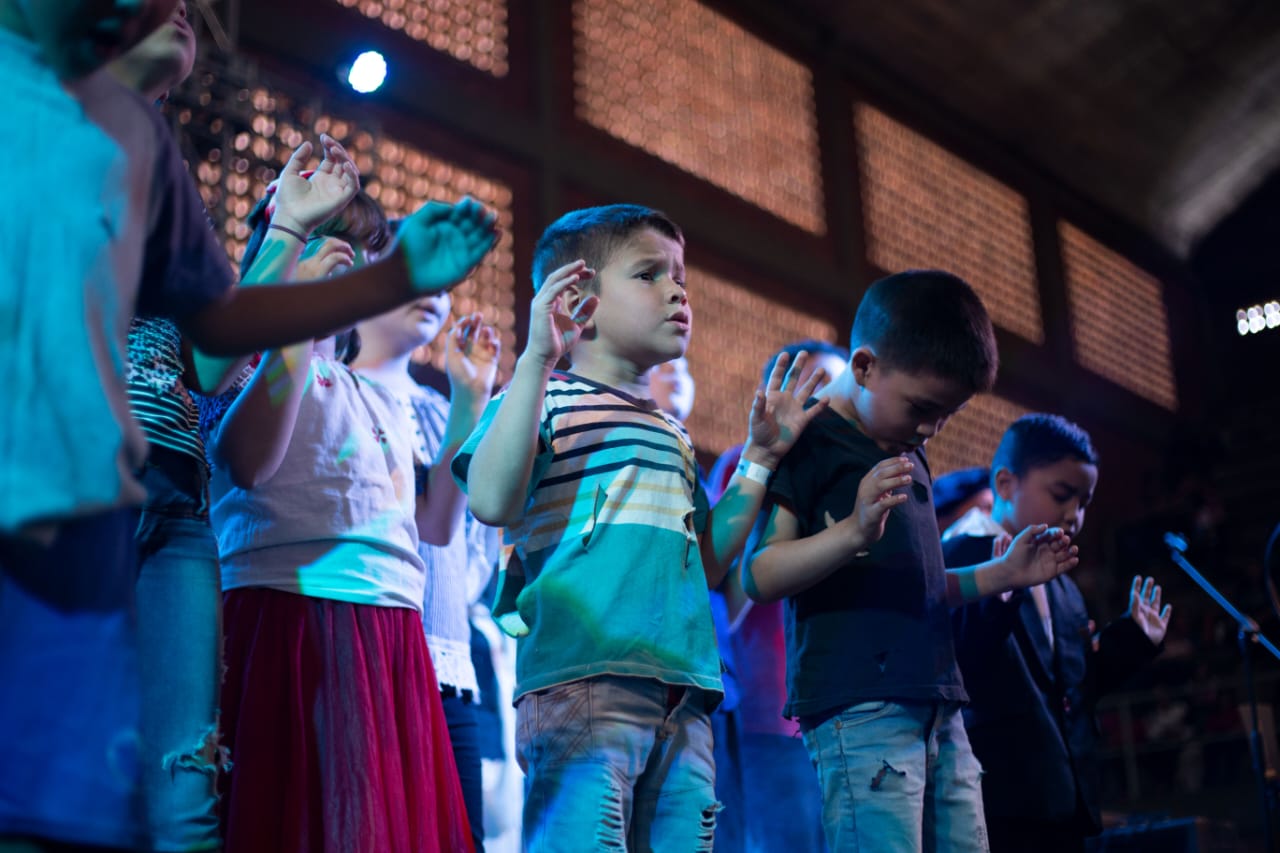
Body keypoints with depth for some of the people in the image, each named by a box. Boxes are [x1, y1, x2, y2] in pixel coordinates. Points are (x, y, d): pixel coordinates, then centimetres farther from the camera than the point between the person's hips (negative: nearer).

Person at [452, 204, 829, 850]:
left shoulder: (671, 432, 27)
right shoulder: (542, 397, 5)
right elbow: (493, 502, -14)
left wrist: (759, 458, 22)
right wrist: (537, 357, -14)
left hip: (682, 689, 7)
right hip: (583, 675, -7)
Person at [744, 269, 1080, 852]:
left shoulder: (910, 456, 23)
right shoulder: (811, 440, -4)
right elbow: (759, 577, -12)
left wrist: (1002, 573, 21)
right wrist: (855, 530, -25)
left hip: (937, 710, 9)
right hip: (859, 709, -9)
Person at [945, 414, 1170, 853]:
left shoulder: (1063, 589, 22)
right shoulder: (960, 560, -5)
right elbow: (945, 665, -19)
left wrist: (1131, 640, 22)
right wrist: (998, 598, -32)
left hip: (1064, 800, 9)